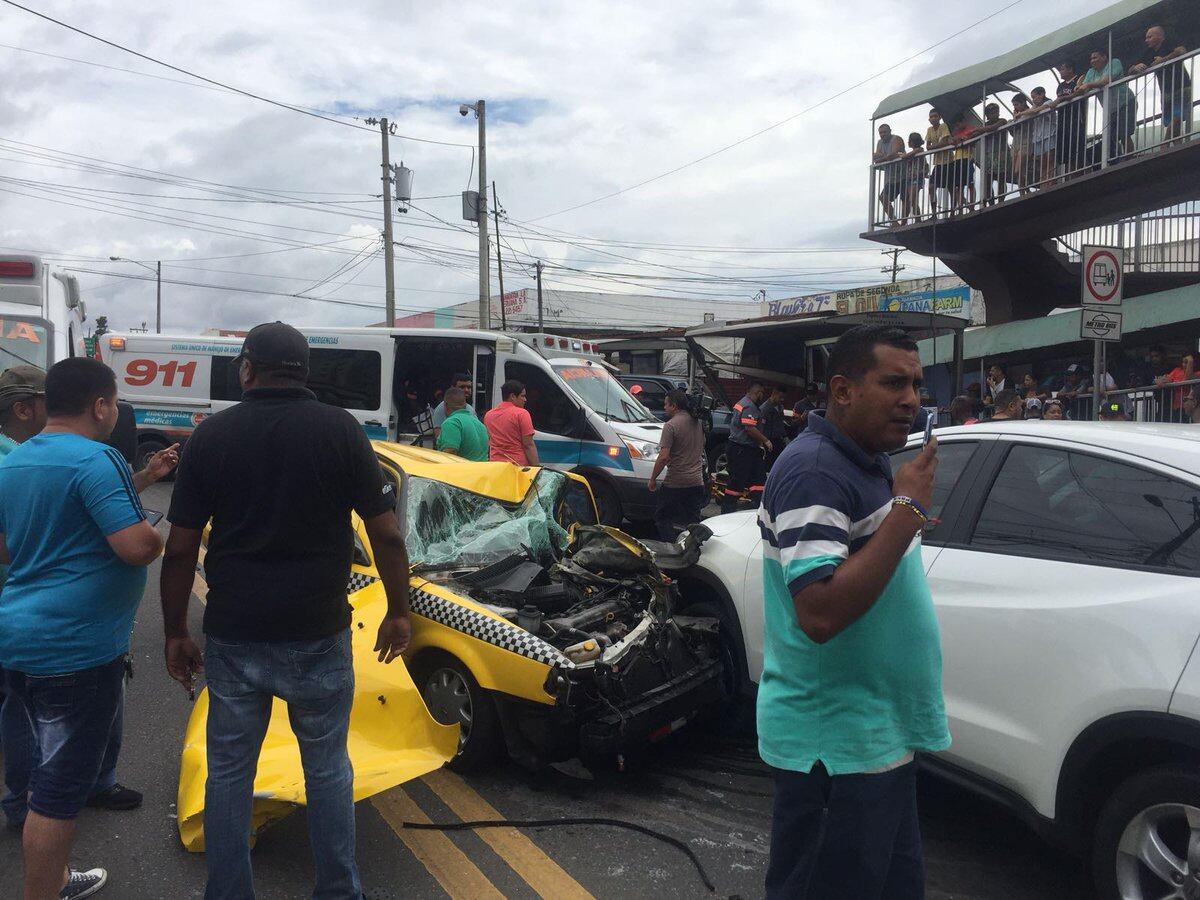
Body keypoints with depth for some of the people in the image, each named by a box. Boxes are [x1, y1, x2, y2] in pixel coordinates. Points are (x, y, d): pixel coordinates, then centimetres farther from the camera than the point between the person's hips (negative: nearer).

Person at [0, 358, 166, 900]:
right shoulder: (96, 460, -17)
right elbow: (136, 546, -25)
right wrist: (158, 539, -5)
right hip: (74, 647, -10)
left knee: (51, 769, 23)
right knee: (60, 788, 1)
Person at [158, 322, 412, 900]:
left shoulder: (211, 435, -2)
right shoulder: (341, 430, -6)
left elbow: (180, 549, -2)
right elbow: (385, 534, -8)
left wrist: (175, 632, 8)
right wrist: (398, 612, 3)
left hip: (232, 638, 1)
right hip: (318, 635, -1)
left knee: (229, 772, 17)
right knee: (327, 768, 16)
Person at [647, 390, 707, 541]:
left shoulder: (671, 425, -15)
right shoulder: (697, 423, 9)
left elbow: (663, 457, -19)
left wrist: (652, 479, -10)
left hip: (675, 483, -7)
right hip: (696, 482, 7)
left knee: (662, 518, 8)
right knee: (693, 521, 12)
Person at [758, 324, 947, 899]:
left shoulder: (868, 464, 10)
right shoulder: (815, 471, -21)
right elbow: (820, 613, -31)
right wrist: (908, 510, -26)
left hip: (881, 738, 10)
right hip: (837, 750, -10)